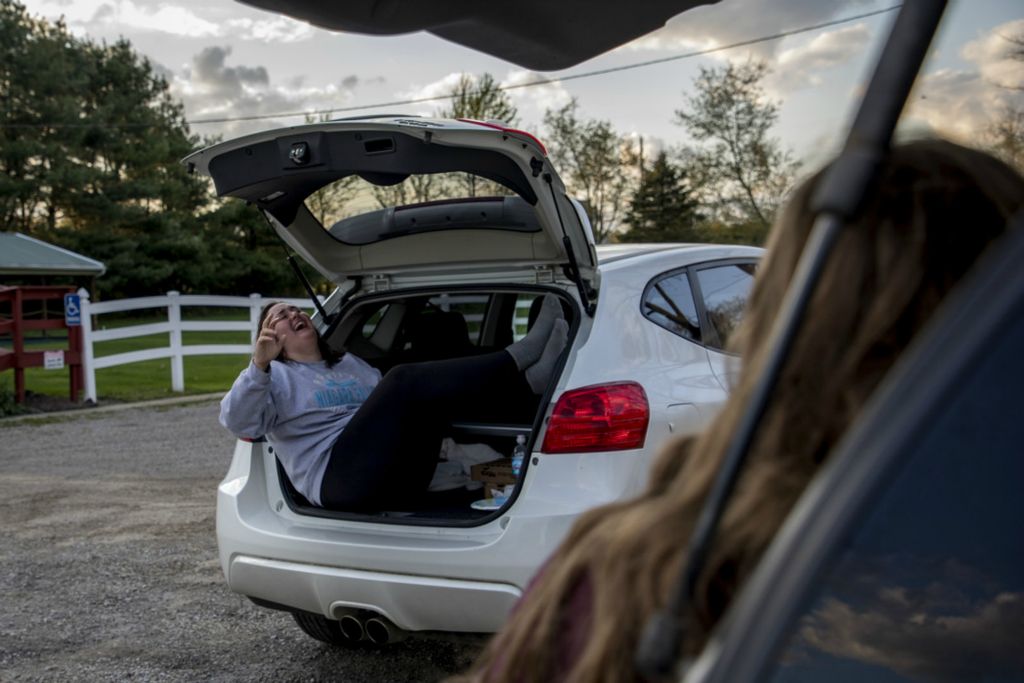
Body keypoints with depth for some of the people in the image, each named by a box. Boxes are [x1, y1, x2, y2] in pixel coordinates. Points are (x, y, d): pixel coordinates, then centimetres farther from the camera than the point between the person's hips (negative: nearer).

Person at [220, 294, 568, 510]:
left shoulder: (352, 365, 34)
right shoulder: (276, 377, 15)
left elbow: (392, 409, 29)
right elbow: (238, 422, -3)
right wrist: (259, 366, -19)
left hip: (400, 476, 6)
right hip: (338, 479, -6)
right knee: (404, 381, -25)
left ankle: (528, 379, -33)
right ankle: (517, 359, -28)